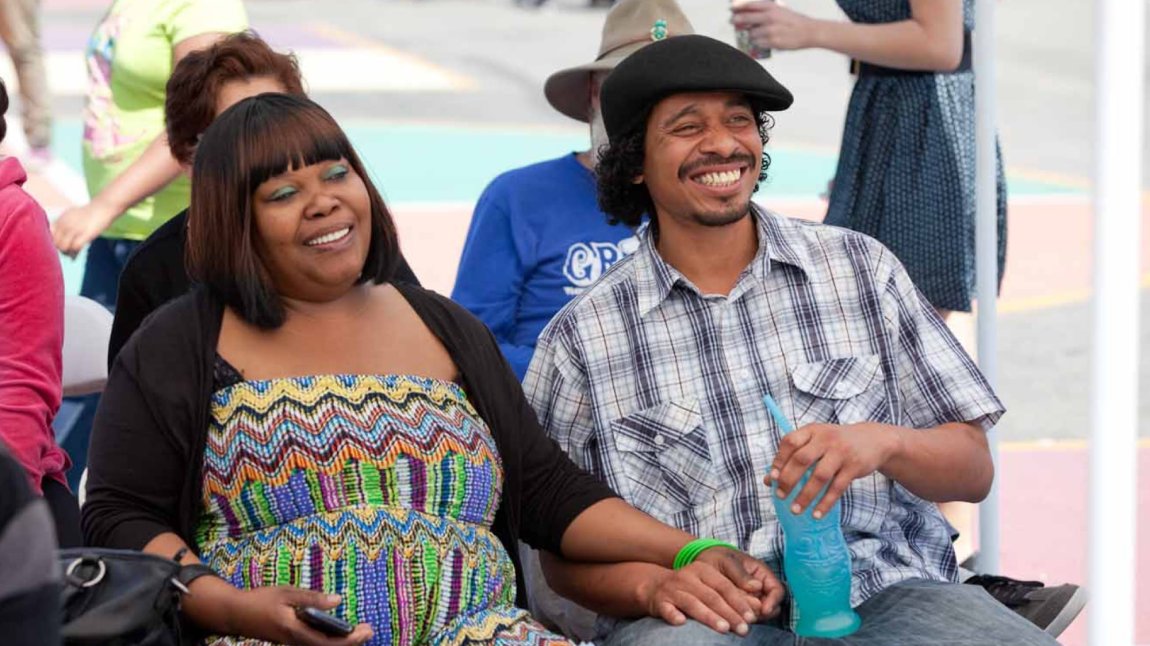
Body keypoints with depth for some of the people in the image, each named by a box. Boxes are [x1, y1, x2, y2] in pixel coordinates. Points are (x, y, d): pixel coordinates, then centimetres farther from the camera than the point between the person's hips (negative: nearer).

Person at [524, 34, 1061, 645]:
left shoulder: (860, 268, 12)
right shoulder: (582, 337, 7)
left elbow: (973, 470, 10)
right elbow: (564, 553, 8)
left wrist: (881, 442, -12)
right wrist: (659, 586, -14)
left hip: (884, 594, 3)